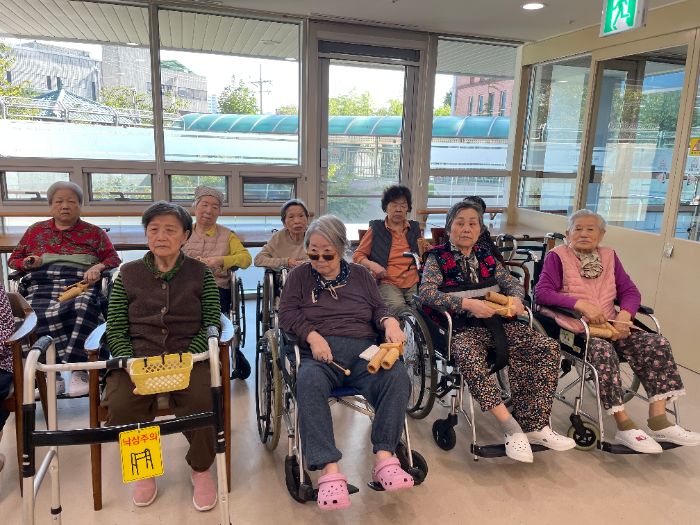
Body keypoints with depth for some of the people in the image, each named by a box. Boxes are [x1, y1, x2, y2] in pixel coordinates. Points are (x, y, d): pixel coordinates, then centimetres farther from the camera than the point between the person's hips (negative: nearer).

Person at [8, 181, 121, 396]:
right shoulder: (35, 230, 26)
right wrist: (27, 263, 3)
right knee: (40, 316, -36)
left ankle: (78, 371, -39)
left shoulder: (94, 232, 20)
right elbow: (13, 259, 27)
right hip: (42, 285, 2)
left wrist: (98, 267, -11)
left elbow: (113, 258, 11)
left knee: (84, 308, -40)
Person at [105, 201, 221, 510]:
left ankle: (201, 469, 2)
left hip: (188, 357, -1)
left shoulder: (200, 273, 7)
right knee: (120, 406, -27)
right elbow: (115, 330, 6)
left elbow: (212, 323, 1)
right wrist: (131, 363, -12)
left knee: (201, 401, -30)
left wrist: (185, 358, -15)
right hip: (138, 357, 2)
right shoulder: (128, 274, 10)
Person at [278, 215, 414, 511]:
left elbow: (378, 309, 19)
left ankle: (384, 458, -26)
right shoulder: (299, 275, 16)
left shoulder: (360, 275, 22)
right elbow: (287, 314, 6)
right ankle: (329, 469, -39)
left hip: (363, 350, 2)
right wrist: (313, 336, -13)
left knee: (397, 376, -30)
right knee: (309, 383, -38)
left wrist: (390, 322, -6)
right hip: (320, 352, -2)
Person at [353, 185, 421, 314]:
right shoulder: (376, 229, 11)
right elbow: (357, 255, 13)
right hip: (387, 282, -2)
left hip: (414, 282, 3)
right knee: (398, 306, -35)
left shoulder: (415, 228, 21)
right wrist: (371, 265, -7)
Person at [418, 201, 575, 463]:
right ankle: (511, 426, -30)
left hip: (499, 322, 5)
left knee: (548, 348, -14)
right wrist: (468, 303, -22)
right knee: (470, 358, -38)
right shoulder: (437, 257, 4)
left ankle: (535, 425, -13)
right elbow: (426, 292, -11)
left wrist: (515, 298, -6)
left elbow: (513, 283, 20)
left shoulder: (485, 255, 19)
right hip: (464, 327, -5)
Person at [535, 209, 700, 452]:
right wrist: (580, 304, -23)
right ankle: (624, 426, -24)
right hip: (575, 327, -6)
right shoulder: (558, 256, 0)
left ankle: (658, 422, -13)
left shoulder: (608, 256, 16)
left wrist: (624, 315, -9)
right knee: (603, 351, -34)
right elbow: (541, 292, -13)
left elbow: (630, 291, 13)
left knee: (657, 344, -14)